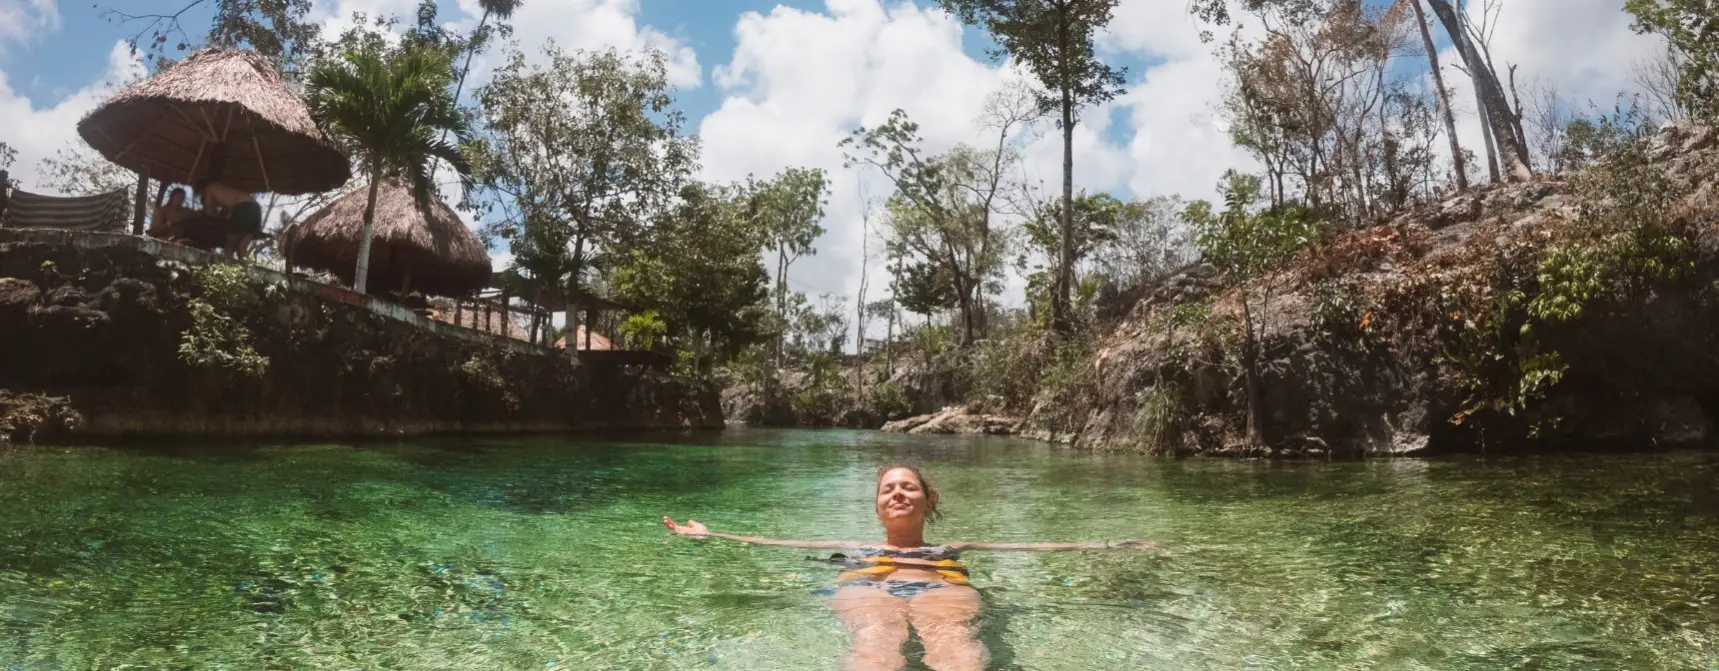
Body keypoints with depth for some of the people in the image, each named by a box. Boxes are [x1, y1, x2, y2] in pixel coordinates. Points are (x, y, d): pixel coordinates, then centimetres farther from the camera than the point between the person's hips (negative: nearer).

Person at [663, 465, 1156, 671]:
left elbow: (1037, 545, 31)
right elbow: (769, 543, 36)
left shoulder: (953, 547, 35)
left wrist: (1107, 545, 26)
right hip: (868, 589, 0)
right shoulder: (853, 547, 37)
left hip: (942, 590, 0)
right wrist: (710, 535, 35)